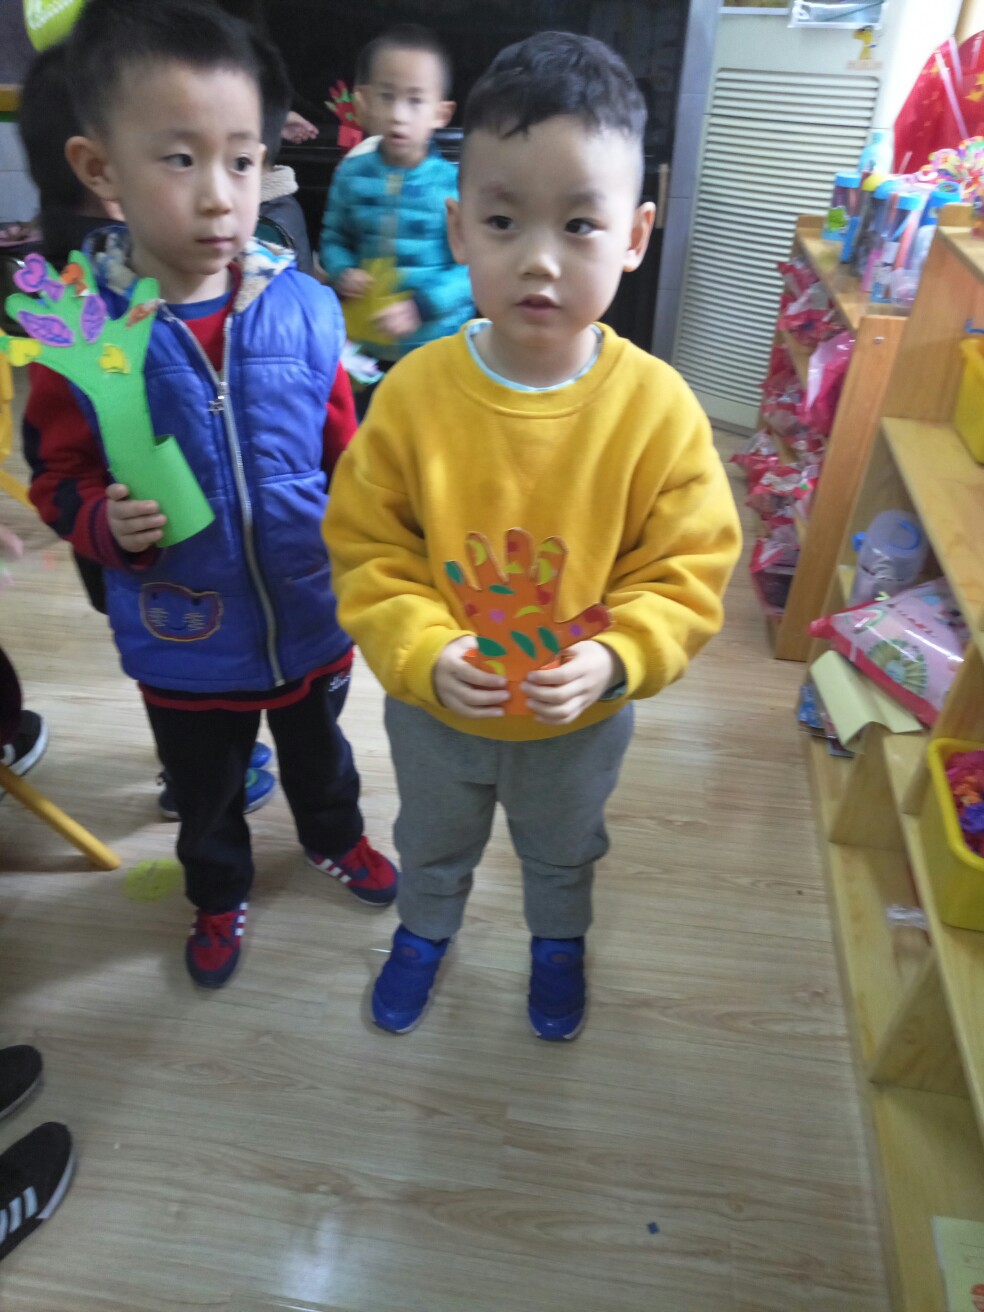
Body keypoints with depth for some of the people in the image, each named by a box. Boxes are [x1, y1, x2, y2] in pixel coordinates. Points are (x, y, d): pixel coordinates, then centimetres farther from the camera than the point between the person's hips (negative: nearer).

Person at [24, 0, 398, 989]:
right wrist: (106, 523, -24)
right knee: (204, 795, 24)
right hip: (182, 644, 0)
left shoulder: (304, 309, -13)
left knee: (320, 755, 28)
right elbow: (58, 479, -5)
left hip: (310, 619, 1)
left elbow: (347, 458, -3)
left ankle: (335, 839, 60)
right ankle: (218, 895, 55)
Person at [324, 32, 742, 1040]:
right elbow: (367, 552, -14)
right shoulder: (413, 391, -21)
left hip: (583, 717, 0)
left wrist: (614, 661, -31)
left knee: (562, 848, 31)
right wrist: (424, 655, -28)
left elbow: (688, 571, -15)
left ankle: (558, 941, 65)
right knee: (432, 839, 31)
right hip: (432, 704, 1)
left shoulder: (658, 407, -22)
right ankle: (425, 928, 65)